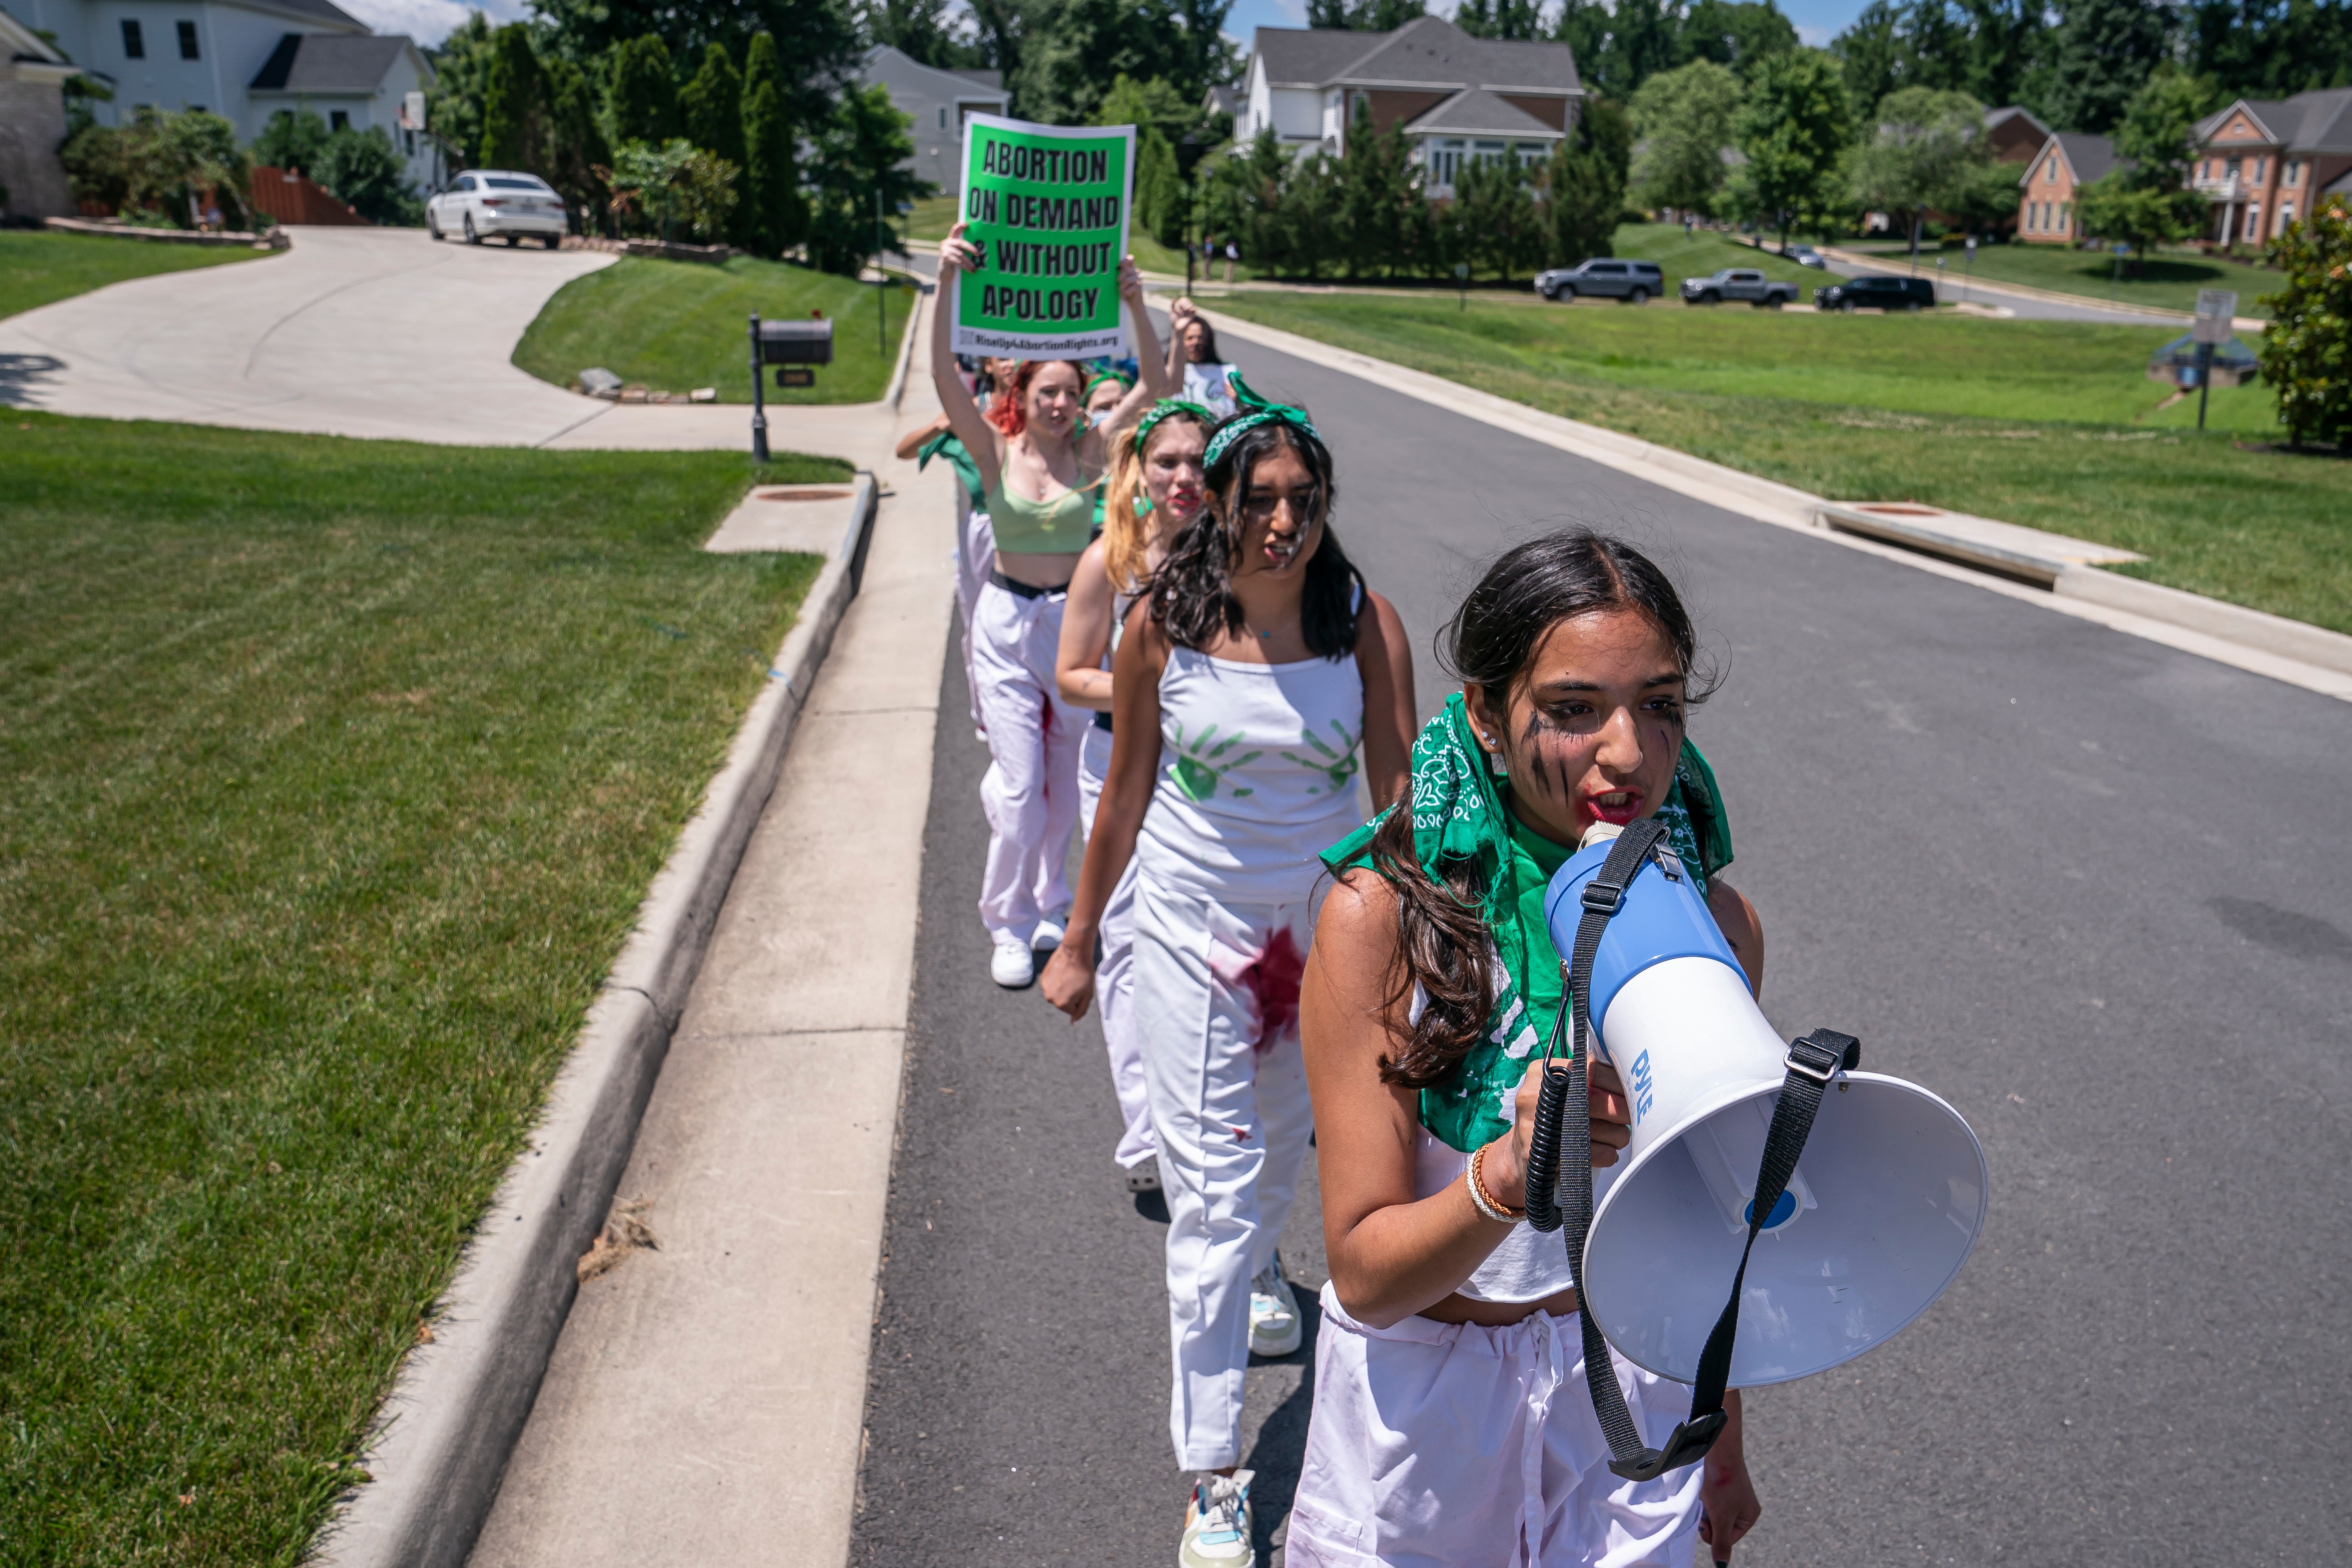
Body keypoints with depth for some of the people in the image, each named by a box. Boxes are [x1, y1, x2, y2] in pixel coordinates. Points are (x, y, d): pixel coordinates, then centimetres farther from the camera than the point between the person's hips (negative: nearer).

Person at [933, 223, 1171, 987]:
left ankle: (1049, 902, 32)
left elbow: (1153, 386, -9)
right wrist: (948, 281, -28)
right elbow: (945, 375, -17)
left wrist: (1135, 305, -21)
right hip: (1007, 620, -2)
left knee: (1067, 782, 12)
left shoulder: (1089, 452, 0)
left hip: (1076, 618, 2)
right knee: (1019, 788, -5)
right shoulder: (995, 452, -4)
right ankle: (1012, 925, 12)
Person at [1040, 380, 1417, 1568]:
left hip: (1322, 923, 2)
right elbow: (1126, 791, -1)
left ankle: (1257, 1265, 61)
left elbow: (1399, 792, -9)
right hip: (1191, 926, -2)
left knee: (1282, 1136, 24)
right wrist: (1079, 942, 7)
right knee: (1210, 1189, -2)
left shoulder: (1366, 623, -10)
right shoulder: (1163, 625, -11)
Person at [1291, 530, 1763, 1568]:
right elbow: (1364, 1277, -20)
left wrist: (1722, 1440, 13)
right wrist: (1509, 1172, -38)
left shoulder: (1715, 924, -10)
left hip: (1635, 1389, 3)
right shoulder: (1380, 915, -21)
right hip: (1420, 1405, -2)